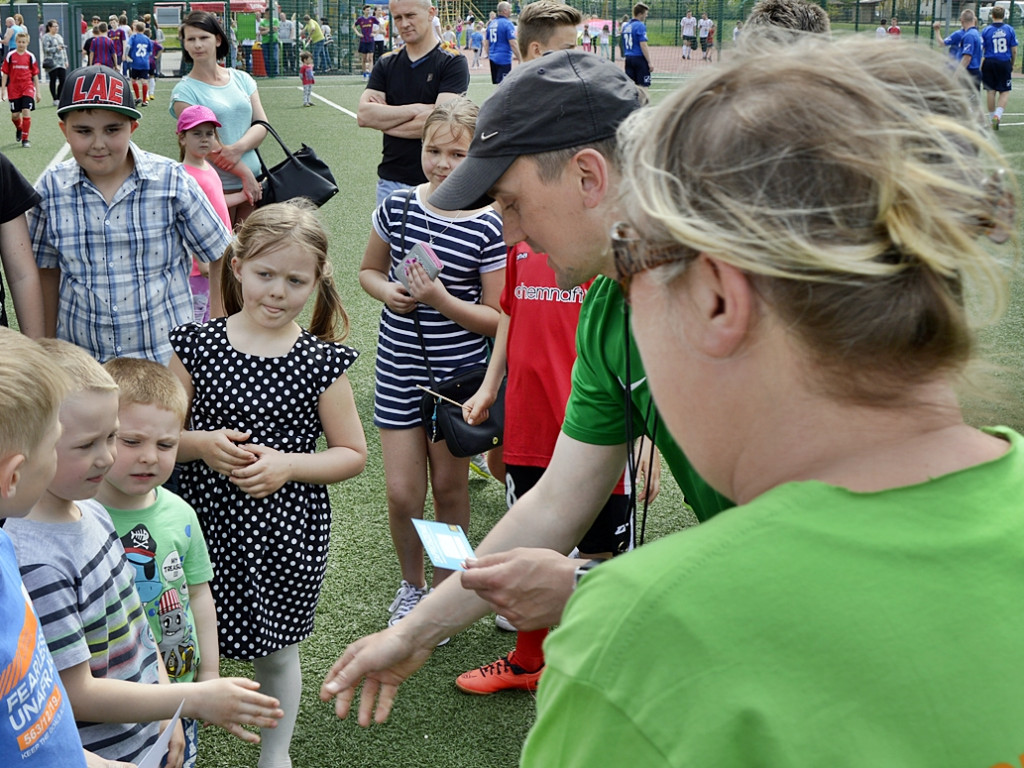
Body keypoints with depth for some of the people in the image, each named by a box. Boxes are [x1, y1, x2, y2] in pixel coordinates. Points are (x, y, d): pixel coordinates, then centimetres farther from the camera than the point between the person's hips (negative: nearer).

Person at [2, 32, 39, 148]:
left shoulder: (30, 56, 1)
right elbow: (5, 73, 4)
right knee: (15, 115, 4)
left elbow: (35, 75, 6)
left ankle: (25, 139, -3)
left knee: (26, 111, -12)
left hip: (28, 88, -1)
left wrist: (37, 91, 5)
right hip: (14, 89, 1)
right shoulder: (10, 56, 0)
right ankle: (19, 129, 39)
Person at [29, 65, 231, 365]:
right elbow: (46, 271, 7)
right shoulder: (52, 188, -3)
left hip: (166, 356, -1)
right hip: (80, 359, 2)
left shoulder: (172, 181, -9)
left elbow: (221, 257, -2)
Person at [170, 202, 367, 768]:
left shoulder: (322, 361, -7)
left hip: (283, 531, 0)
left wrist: (287, 464, -17)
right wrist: (201, 444, -19)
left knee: (277, 652, 17)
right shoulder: (196, 345, -5)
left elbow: (353, 454, -2)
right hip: (205, 521, 1)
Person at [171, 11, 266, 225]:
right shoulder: (184, 91, -3)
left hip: (253, 181, 4)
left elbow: (262, 125, 4)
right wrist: (245, 173, -17)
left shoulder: (241, 79, 10)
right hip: (216, 186, -4)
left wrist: (238, 148, -17)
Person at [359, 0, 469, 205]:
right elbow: (363, 115, -4)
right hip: (390, 179, 4)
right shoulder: (385, 66, 10)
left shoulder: (453, 64, -3)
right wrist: (416, 109, -13)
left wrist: (385, 120, -6)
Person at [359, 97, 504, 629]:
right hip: (400, 368, 2)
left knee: (449, 486, 10)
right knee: (402, 493, 2)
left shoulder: (489, 227, -11)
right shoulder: (397, 207, -2)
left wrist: (441, 299, -23)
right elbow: (369, 270, 14)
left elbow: (497, 319, -10)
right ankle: (411, 586, 28)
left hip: (459, 371, -2)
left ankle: (444, 588, 32)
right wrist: (386, 290, -8)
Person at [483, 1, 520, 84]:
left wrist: (488, 54, 28)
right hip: (504, 58, -8)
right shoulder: (507, 24, -11)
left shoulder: (491, 23, 11)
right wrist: (519, 58, -11)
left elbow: (486, 42, 17)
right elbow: (513, 43, -16)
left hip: (493, 58, 8)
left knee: (495, 83, 14)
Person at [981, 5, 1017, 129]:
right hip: (1004, 63, -1)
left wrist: (980, 67, 7)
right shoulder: (1009, 29, 0)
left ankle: (992, 117, 14)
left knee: (990, 91, 9)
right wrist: (1012, 65, 16)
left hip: (989, 63, 1)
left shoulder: (986, 30, -2)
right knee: (1005, 92, 7)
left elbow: (980, 50, -3)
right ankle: (997, 115, -12)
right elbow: (1014, 50, 2)